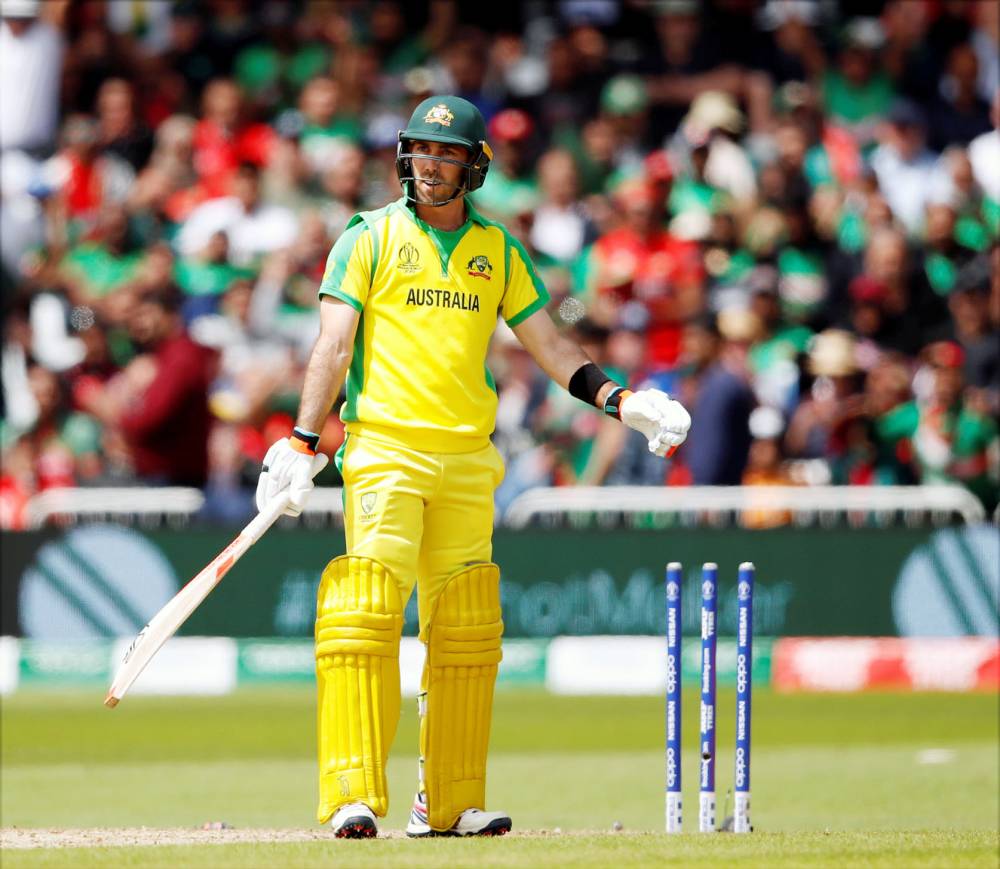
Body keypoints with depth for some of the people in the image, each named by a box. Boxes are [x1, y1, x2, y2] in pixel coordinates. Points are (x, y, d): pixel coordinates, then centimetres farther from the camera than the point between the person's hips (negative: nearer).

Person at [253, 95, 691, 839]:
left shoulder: (498, 250, 14)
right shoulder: (369, 239, 4)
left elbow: (548, 344, 15)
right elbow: (335, 345, -3)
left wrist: (620, 400, 2)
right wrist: (303, 443, -13)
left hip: (468, 460, 4)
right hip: (384, 450, -4)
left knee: (466, 631, 4)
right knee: (365, 617, -14)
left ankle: (449, 802, 10)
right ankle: (355, 797, -18)